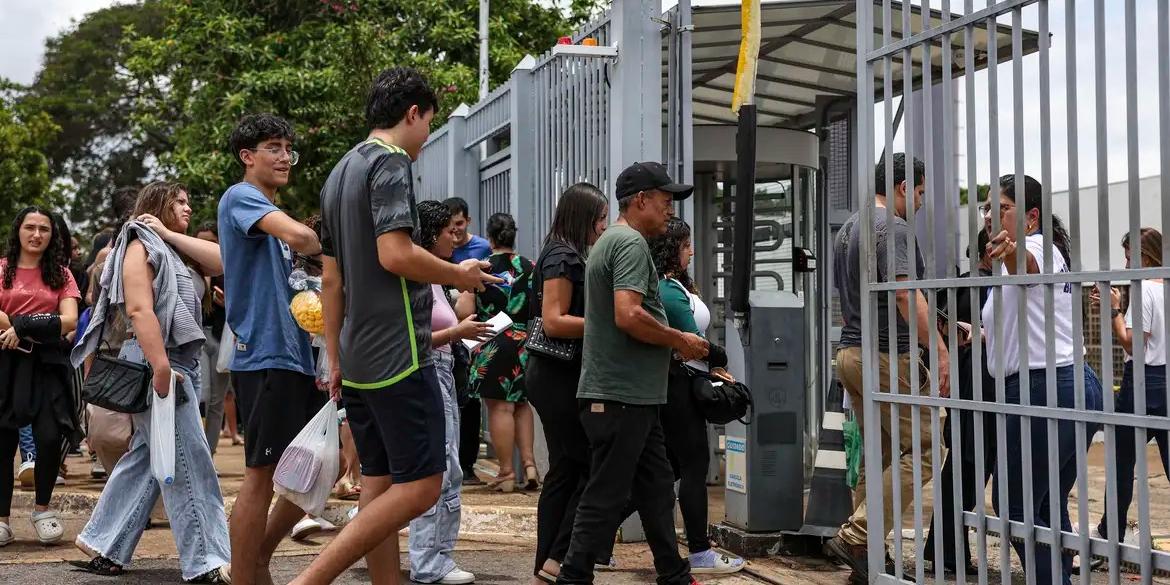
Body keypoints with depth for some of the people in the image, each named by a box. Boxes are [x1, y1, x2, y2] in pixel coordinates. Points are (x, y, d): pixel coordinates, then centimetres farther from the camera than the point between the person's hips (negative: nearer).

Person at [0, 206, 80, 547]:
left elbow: (69, 320, -1)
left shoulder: (60, 274, 11)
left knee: (50, 436, -10)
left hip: (47, 363, 1)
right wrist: (42, 328, -12)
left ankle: (42, 508, 12)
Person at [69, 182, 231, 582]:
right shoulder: (141, 246, -7)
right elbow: (139, 309, -19)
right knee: (189, 463, -8)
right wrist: (161, 368, -27)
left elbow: (220, 261, 4)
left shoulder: (174, 251, 20)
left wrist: (170, 234, 2)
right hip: (156, 364, -9)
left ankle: (103, 546, 19)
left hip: (178, 362, 9)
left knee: (145, 458, 12)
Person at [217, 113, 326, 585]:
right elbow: (299, 236, -26)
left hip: (295, 355, 10)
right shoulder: (241, 197, -7)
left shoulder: (270, 213, 21)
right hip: (265, 355, -9)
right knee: (262, 474, -5)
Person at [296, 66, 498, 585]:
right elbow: (395, 254, -21)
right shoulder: (391, 162, -9)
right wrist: (460, 275, -5)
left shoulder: (340, 172, 19)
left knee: (379, 484, 10)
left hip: (358, 361, 10)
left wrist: (335, 361, 21)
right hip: (397, 355, -10)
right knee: (420, 485, -7)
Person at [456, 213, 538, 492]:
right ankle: (529, 464, 10)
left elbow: (464, 311, -10)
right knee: (521, 404, 17)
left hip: (493, 346, -4)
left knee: (500, 407, 0)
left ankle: (507, 472, 3)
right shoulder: (530, 267, 2)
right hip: (525, 343, 4)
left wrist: (459, 299, 12)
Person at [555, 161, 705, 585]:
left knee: (657, 488, 16)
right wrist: (679, 340, -12)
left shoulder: (610, 241, 19)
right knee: (606, 496, -4)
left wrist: (674, 343, 15)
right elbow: (628, 315, -26)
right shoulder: (631, 243, -14)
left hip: (633, 395, 11)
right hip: (622, 395, -11)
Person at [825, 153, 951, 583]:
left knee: (879, 456, 14)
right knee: (922, 449, -6)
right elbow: (906, 293, -24)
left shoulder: (847, 229, 18)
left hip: (850, 353, 10)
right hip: (886, 356, -10)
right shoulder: (893, 228, -12)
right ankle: (855, 538, -12)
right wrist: (941, 350, -28)